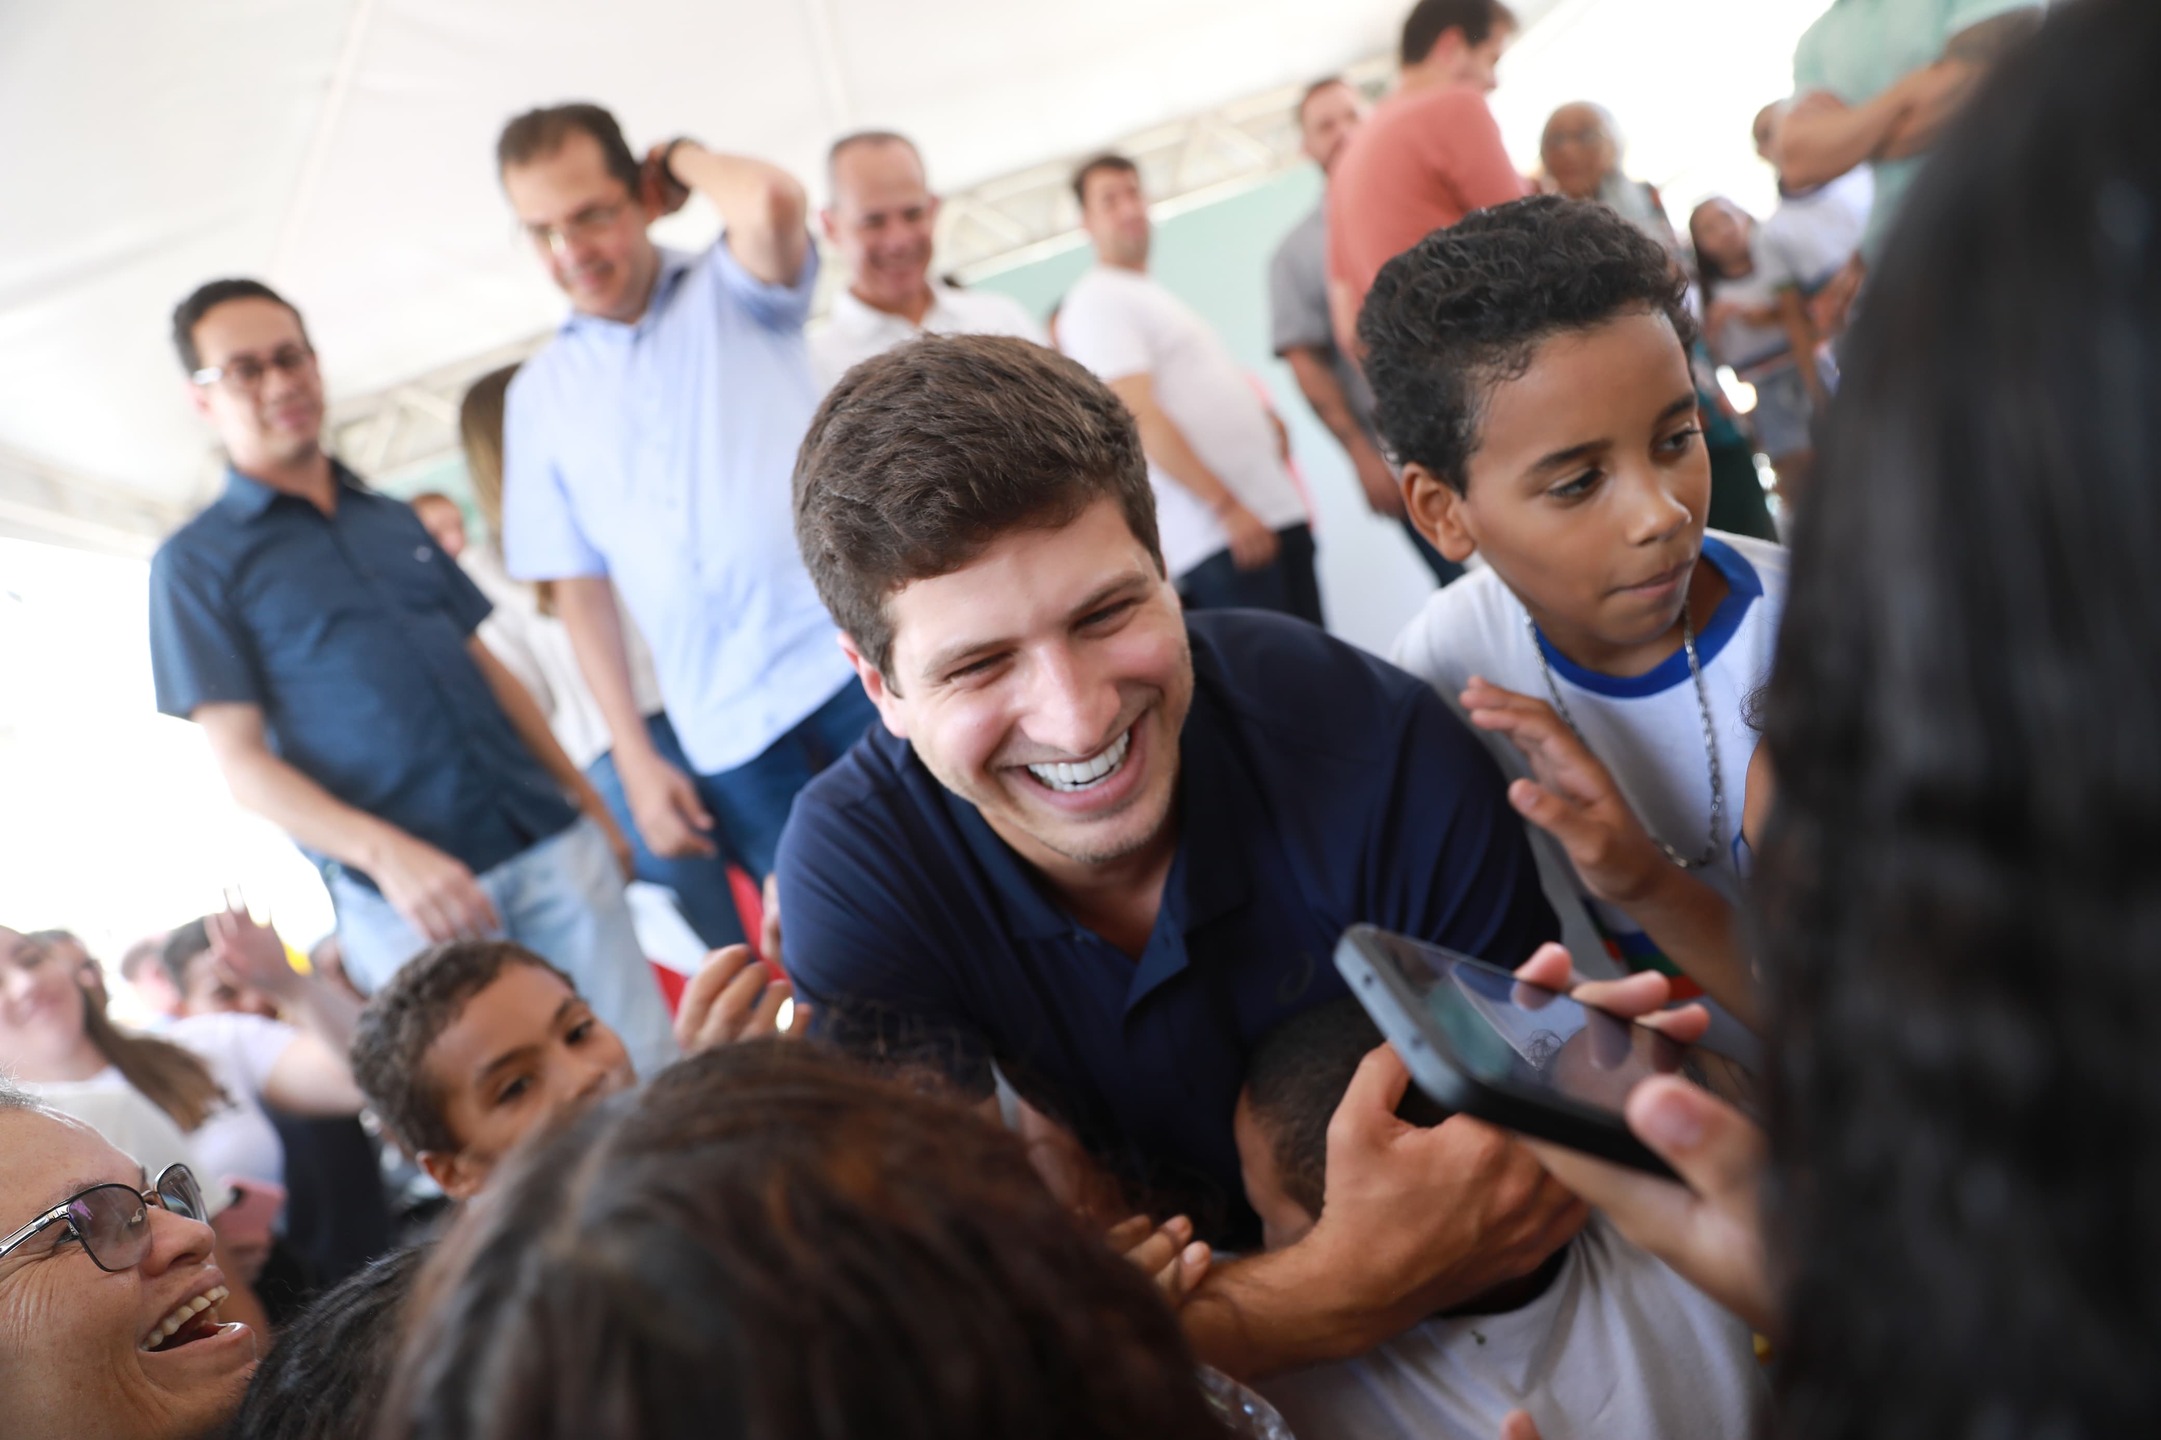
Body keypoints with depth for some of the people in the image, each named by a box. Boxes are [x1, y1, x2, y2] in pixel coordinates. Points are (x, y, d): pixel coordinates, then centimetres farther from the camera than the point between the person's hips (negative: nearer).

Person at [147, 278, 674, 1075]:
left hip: (548, 839, 5)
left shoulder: (394, 521, 17)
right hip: (404, 891, -4)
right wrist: (386, 854, -21)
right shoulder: (197, 562, 2)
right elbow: (243, 761, -5)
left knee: (648, 1063, 1)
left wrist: (585, 798, 16)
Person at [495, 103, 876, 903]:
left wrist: (682, 159, 0)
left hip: (855, 659, -2)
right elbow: (580, 586, 11)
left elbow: (772, 201, -21)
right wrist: (636, 762, 6)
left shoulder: (732, 291, 4)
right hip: (728, 738, 3)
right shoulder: (540, 393, 11)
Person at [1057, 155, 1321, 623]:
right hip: (1214, 533, -9)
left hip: (1274, 510, 9)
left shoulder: (1159, 298, 24)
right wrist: (1226, 506, -20)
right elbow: (1140, 417, -16)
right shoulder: (1095, 301, -6)